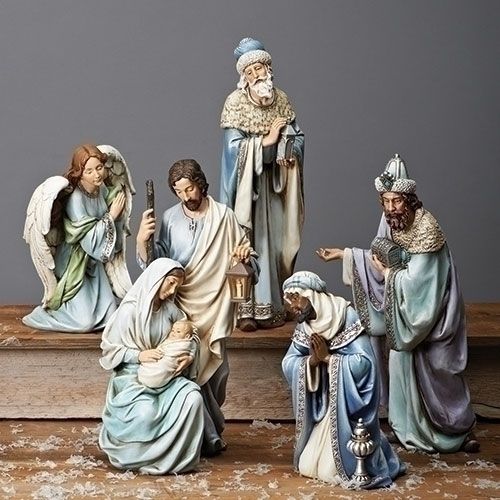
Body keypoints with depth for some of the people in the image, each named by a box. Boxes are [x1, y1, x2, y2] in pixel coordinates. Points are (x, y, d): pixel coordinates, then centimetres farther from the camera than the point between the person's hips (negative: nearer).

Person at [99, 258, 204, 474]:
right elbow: (109, 348, -7)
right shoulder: (130, 310, -11)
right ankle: (139, 455, -4)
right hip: (133, 377, -5)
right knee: (147, 412, -36)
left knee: (193, 397, -26)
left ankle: (177, 454, -11)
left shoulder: (170, 309, 5)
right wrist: (138, 355, -21)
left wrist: (189, 356, -8)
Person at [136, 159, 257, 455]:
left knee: (215, 370, 7)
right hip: (183, 307, 0)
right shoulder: (170, 219, 1)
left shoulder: (224, 217, -2)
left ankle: (208, 428, 29)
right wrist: (142, 240, -17)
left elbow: (250, 263, 4)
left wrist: (246, 257, -18)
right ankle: (210, 434, 4)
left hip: (215, 306, 0)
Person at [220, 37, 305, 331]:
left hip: (275, 183, 5)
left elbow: (298, 137, 10)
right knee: (250, 244, -6)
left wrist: (291, 152, -10)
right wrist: (267, 140, -15)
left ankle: (274, 305, 16)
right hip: (249, 182, -4)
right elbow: (234, 147, -14)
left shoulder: (281, 100, 7)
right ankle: (248, 310, -3)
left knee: (277, 241, 6)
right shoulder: (236, 103, -7)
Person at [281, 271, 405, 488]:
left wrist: (327, 357, -25)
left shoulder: (345, 316, -20)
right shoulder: (303, 326, 0)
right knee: (308, 465, 10)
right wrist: (311, 360, -23)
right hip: (321, 403, 7)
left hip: (347, 401, -6)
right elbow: (288, 364, -5)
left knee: (332, 469, -7)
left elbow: (364, 363, -26)